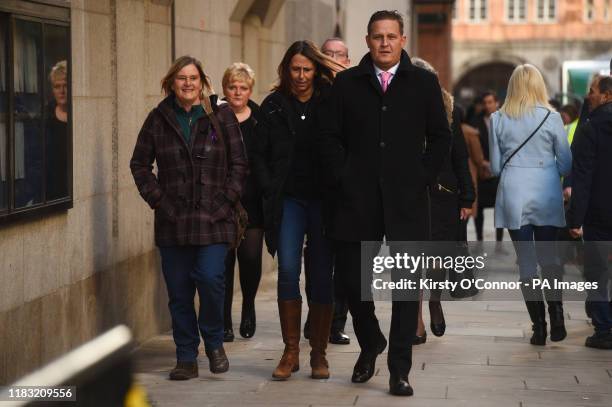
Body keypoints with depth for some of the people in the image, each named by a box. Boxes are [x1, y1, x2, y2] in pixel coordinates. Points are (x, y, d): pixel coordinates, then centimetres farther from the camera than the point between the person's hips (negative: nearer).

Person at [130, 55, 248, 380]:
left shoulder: (221, 116, 3)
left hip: (213, 219, -2)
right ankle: (186, 358, 14)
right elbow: (139, 163, 12)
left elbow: (239, 163, 5)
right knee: (178, 290, 4)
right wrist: (157, 198, 2)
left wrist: (226, 200, -4)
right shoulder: (159, 119, 7)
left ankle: (214, 341, 11)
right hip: (172, 220, 2)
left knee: (211, 279, -15)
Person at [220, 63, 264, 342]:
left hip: (252, 201, 0)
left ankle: (248, 307, 22)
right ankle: (224, 322, 10)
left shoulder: (261, 119, 5)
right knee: (224, 259, 0)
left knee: (251, 256, -5)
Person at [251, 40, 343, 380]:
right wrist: (271, 190, 1)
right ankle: (291, 352, -2)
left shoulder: (331, 101, 2)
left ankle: (319, 353, 13)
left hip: (324, 199, -1)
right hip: (288, 200, 1)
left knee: (322, 276, 2)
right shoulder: (274, 106, 7)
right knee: (288, 270, -11)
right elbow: (259, 154, 10)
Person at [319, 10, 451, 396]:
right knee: (350, 278, 3)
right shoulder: (347, 83, 8)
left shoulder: (424, 83, 6)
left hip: (407, 200, -1)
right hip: (357, 200, 1)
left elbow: (440, 137, 7)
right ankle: (370, 344, 30)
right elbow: (330, 137, 7)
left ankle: (400, 370, 6)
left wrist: (422, 178, -2)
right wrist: (342, 179, -3)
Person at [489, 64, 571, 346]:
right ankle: (556, 315, 0)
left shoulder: (498, 119, -1)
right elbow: (566, 164, -1)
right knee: (548, 256, 14)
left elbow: (495, 166, 3)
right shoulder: (551, 117, -4)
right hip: (547, 195, 0)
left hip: (514, 196, 0)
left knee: (526, 261, 4)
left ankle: (539, 326, 2)